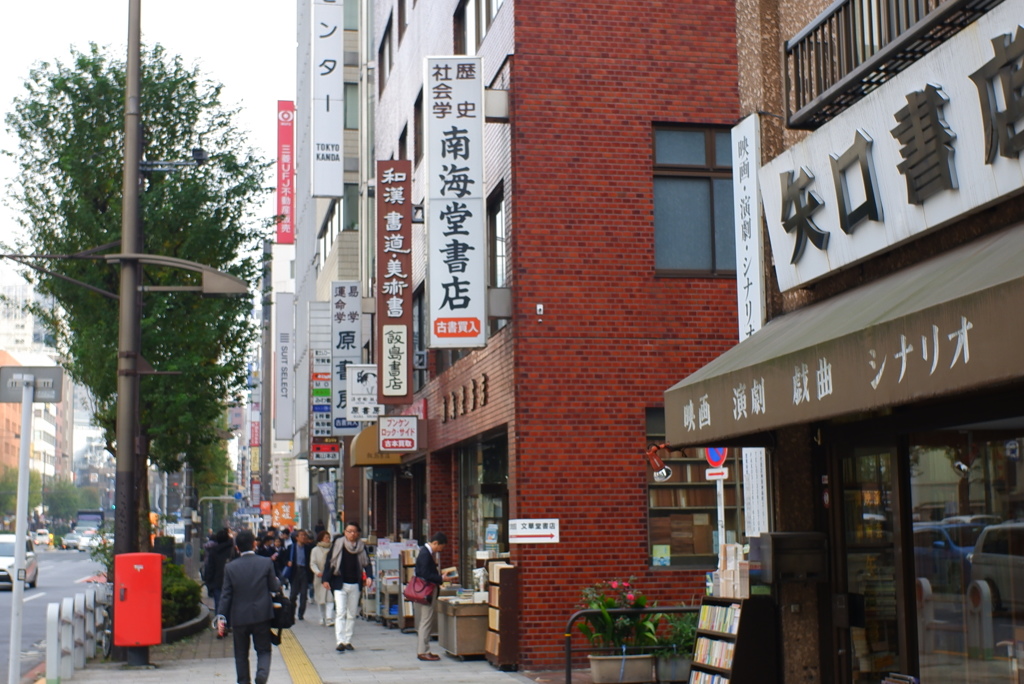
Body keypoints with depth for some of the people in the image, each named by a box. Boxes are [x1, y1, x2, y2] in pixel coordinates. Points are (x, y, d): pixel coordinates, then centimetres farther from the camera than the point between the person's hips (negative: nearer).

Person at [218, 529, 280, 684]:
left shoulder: (230, 567, -4)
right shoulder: (266, 563, -6)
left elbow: (226, 594, -3)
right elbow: (274, 587, 0)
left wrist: (222, 617, 1)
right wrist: (278, 582, 23)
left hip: (239, 617, 1)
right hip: (261, 615, 0)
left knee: (241, 654, 13)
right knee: (263, 650, 8)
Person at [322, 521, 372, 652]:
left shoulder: (361, 547, 5)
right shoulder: (338, 544, -2)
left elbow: (366, 563, 7)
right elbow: (329, 562, -1)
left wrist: (369, 576, -12)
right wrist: (326, 579, -8)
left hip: (355, 585, 4)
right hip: (340, 584, -4)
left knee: (352, 614, 8)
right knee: (340, 612, -12)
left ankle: (347, 641, 17)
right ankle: (340, 641, -16)